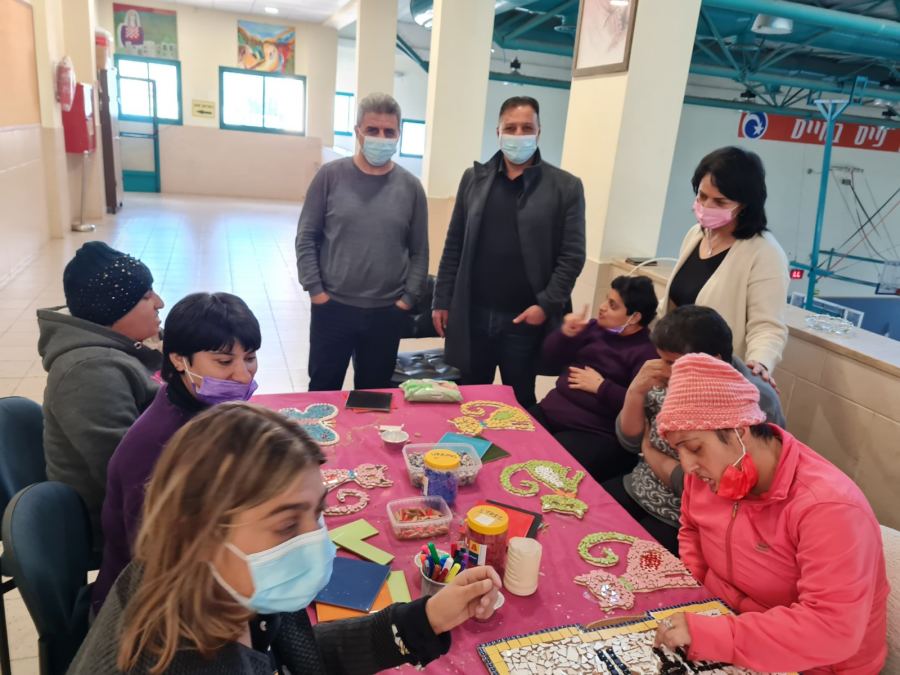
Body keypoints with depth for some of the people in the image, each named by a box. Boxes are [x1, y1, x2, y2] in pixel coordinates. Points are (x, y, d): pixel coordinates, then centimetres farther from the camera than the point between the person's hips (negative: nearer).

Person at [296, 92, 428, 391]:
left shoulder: (410, 186, 1)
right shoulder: (331, 175, -3)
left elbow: (419, 252, 5)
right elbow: (306, 238, 0)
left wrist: (408, 298, -2)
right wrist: (315, 289, -6)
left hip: (387, 312, 1)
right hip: (332, 307, -1)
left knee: (374, 394, 15)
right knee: (323, 389, 13)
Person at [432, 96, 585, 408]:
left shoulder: (565, 186, -1)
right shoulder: (474, 178, 7)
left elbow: (572, 255, -4)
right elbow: (454, 246, 8)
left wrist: (546, 305, -13)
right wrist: (442, 300, 4)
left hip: (525, 319, -2)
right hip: (471, 315, 3)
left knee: (519, 405, 12)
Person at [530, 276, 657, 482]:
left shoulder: (647, 351, -9)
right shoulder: (596, 327, 12)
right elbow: (551, 360, 13)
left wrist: (600, 386, -15)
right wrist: (566, 334, -5)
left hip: (596, 433, -7)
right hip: (551, 411, 7)